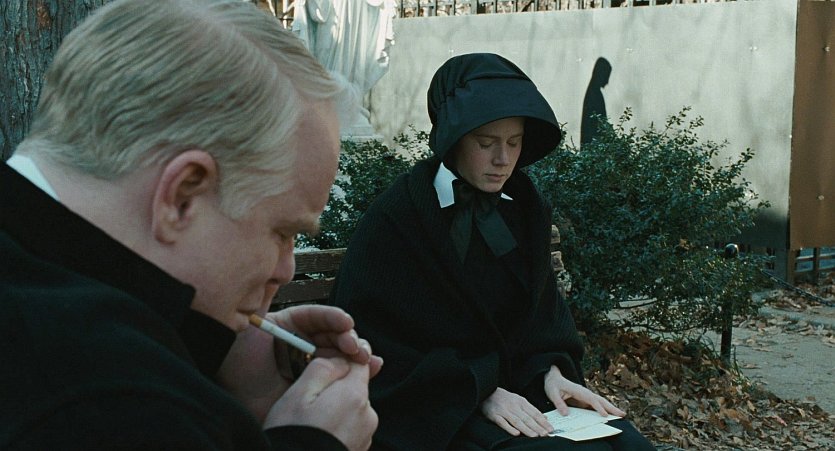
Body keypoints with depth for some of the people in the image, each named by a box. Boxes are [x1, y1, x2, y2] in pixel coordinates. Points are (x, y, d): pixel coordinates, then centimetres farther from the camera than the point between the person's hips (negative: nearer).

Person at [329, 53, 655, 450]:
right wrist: (481, 393, -20)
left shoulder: (522, 206, 6)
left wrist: (552, 370, -7)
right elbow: (378, 343, -14)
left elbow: (542, 310, 13)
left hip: (520, 384, 6)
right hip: (442, 412, -6)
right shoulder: (394, 219, -13)